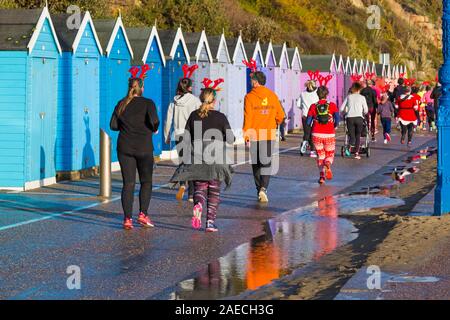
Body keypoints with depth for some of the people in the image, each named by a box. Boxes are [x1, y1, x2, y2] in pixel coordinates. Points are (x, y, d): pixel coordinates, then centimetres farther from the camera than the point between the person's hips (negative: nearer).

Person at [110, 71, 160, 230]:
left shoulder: (121, 104, 5)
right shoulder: (147, 103, -4)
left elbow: (113, 125, 3)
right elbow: (154, 121, -18)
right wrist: (155, 129, 3)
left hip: (125, 148, 3)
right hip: (144, 148, -2)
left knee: (128, 183, 3)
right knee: (146, 182, 12)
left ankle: (127, 219, -3)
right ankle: (143, 214, 1)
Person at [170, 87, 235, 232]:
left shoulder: (193, 116, 1)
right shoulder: (220, 117, -5)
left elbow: (186, 140, 1)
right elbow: (230, 139, -5)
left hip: (197, 160, 1)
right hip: (216, 160, -1)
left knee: (199, 188, 9)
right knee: (214, 192, 10)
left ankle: (198, 205, -24)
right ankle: (211, 222, 4)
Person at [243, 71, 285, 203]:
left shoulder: (249, 97, -7)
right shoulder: (272, 96, 2)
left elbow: (247, 117, -10)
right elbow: (280, 115, 6)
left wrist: (246, 134, -4)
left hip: (254, 134, -1)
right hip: (269, 135, 1)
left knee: (256, 164, 13)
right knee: (266, 163, 1)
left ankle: (260, 190, 20)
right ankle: (263, 188, -19)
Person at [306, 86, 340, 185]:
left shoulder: (313, 107, -1)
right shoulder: (332, 105, -2)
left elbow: (308, 122, -2)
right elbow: (337, 119, -12)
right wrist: (335, 126, 7)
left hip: (316, 135, 1)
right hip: (329, 135, -1)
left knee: (320, 155, 15)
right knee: (330, 154, 15)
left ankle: (322, 175, -1)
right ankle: (327, 165, -20)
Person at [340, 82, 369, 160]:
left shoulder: (349, 97, 14)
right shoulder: (362, 97, 10)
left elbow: (342, 109, 11)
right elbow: (366, 110, 7)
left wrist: (345, 114, 30)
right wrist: (363, 115, 27)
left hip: (349, 118, 1)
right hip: (359, 118, -1)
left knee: (351, 135, 4)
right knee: (358, 136, 10)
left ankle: (351, 146, -27)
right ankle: (356, 152, 2)